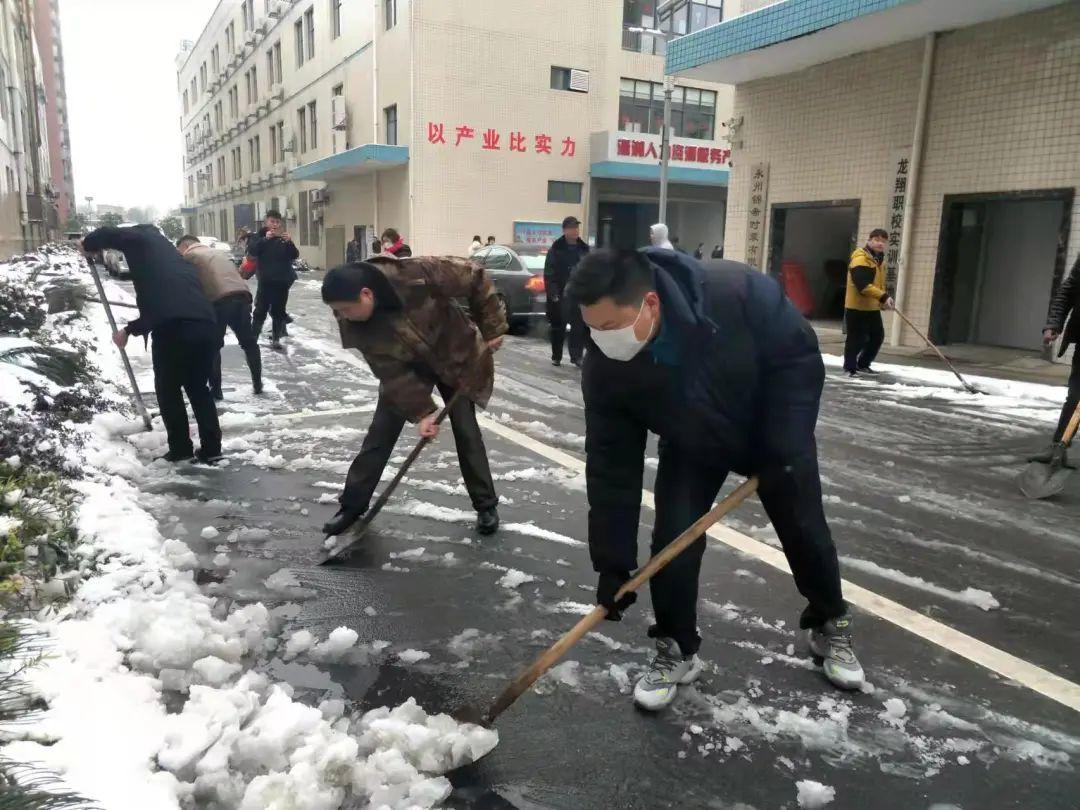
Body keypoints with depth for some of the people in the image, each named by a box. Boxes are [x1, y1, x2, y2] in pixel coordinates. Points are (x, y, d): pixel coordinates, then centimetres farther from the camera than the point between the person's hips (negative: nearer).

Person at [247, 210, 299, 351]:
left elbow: (294, 256, 0)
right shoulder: (260, 236, 2)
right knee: (261, 310, -5)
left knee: (278, 310, 7)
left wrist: (289, 242, -17)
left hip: (282, 280, 2)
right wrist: (265, 239, -26)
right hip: (265, 280, -2)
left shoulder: (284, 238, 8)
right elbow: (251, 251, -15)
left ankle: (276, 339, 14)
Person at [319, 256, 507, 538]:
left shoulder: (417, 275, -37)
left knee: (466, 432, 1)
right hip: (406, 368, 2)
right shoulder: (356, 324, -24)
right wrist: (421, 412, -26)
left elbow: (475, 279, -25)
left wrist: (492, 328, -21)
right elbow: (391, 372, -21)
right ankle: (352, 505, 14)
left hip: (456, 358, -2)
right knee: (380, 433, 0)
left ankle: (486, 505, 17)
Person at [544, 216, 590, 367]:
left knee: (579, 326, 1)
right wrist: (552, 293, -14)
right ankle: (556, 357, 16)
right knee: (558, 327, 5)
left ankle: (577, 356, 10)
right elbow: (549, 273, -7)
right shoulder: (556, 248, -3)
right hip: (561, 295, -3)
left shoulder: (584, 249, 10)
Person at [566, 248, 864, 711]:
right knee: (672, 540, -10)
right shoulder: (605, 366, -29)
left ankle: (830, 628, 36)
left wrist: (782, 449, -25)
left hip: (774, 434, -1)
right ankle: (677, 652, 12)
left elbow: (800, 359, -23)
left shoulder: (738, 293, -39)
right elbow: (611, 467, -23)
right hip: (691, 448, 1)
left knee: (805, 530, 9)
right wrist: (613, 564, -22)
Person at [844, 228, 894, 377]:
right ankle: (850, 368, 7)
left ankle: (862, 365, 28)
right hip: (856, 307, -10)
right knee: (856, 339, -6)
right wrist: (883, 297, -34)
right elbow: (863, 285, -29)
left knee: (878, 336, 15)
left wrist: (884, 300, 8)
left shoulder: (880, 260, 15)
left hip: (873, 308, 10)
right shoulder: (860, 259, -17)